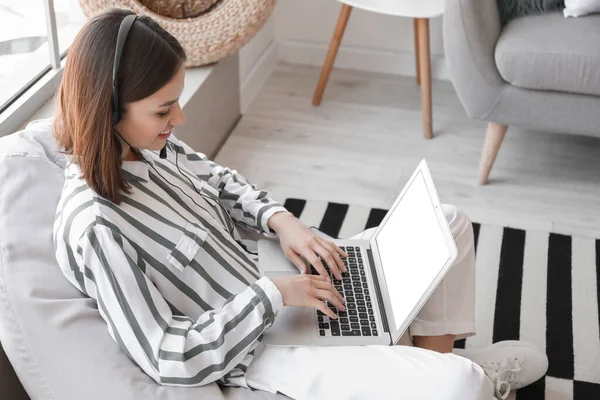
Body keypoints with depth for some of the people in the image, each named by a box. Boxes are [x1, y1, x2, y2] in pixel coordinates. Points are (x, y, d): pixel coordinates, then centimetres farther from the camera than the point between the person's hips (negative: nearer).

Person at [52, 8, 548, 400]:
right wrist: (273, 295, -21)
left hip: (277, 280, 9)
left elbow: (219, 181, 14)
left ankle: (437, 359, 18)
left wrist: (281, 220, -4)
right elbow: (167, 357, -26)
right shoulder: (94, 229, -28)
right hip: (253, 349, -9)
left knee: (449, 224, 11)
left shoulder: (146, 144, -5)